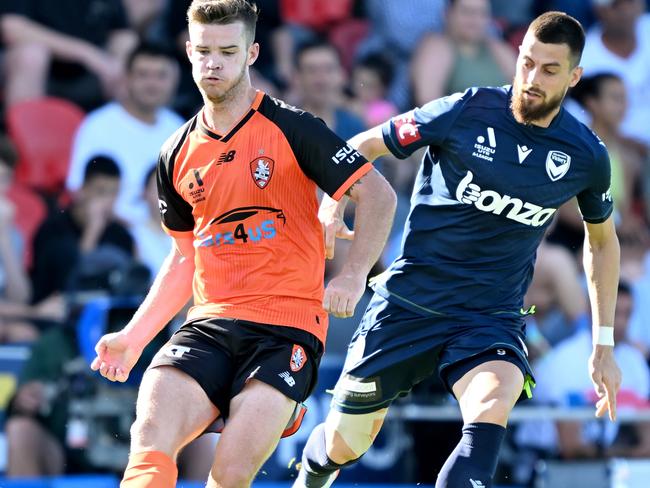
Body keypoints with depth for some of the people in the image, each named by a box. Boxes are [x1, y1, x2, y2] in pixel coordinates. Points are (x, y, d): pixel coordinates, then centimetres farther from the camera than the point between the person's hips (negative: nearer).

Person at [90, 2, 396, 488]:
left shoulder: (292, 129, -3)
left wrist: (354, 275, -14)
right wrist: (134, 335, 17)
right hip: (211, 321, 4)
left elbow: (379, 195, -1)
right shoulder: (178, 155, 14)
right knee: (150, 438, -23)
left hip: (288, 324, -4)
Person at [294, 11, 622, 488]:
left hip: (492, 318, 1)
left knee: (494, 403, -33)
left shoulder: (586, 156, -2)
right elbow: (361, 148, 0)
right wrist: (334, 202, -21)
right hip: (410, 300, -1)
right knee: (343, 445, 9)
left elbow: (602, 239, 17)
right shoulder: (466, 113, -11)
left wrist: (603, 344, 14)